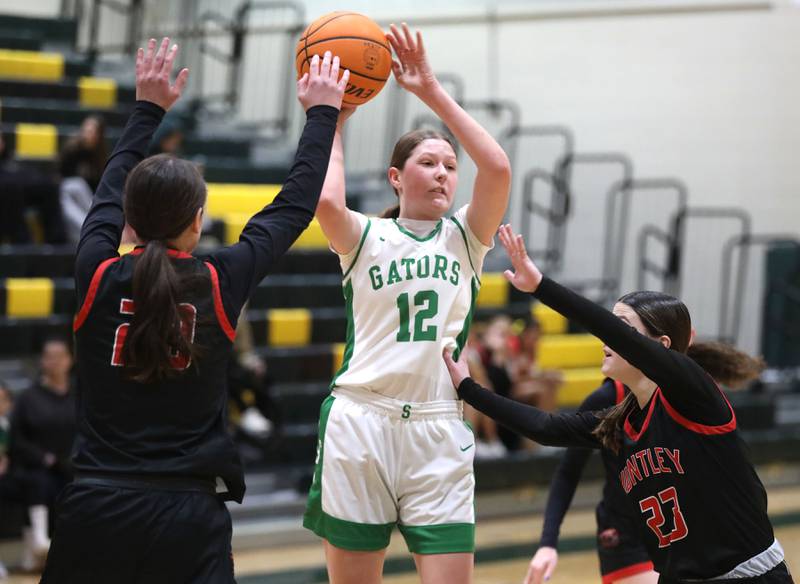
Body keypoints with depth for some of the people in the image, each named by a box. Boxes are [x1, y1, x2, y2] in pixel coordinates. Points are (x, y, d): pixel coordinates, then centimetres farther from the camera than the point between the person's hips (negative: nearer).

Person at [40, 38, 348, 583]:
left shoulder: (96, 276, -1)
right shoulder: (219, 282, -4)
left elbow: (111, 192, 20)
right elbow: (296, 205, 10)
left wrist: (148, 109, 32)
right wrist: (322, 114, 23)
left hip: (94, 506, 2)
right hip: (187, 516, -2)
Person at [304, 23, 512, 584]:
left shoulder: (464, 237, 11)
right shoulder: (366, 238, 6)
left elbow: (498, 169, -7)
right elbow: (326, 201, -17)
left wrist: (433, 93, -5)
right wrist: (332, 122, -1)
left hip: (438, 431, 1)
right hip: (359, 423, -1)